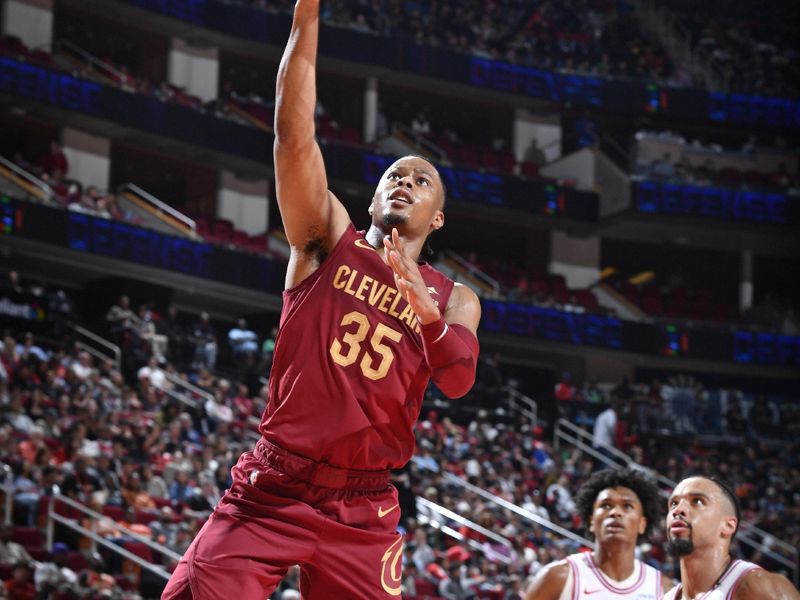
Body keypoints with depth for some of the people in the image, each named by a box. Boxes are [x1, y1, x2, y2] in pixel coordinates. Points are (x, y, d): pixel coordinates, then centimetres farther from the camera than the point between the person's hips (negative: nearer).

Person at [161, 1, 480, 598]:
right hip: (269, 493, -2)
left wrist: (430, 315, -31)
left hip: (363, 512, 2)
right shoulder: (330, 241, 6)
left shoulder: (455, 299, 10)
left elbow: (459, 380, -10)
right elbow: (294, 135, -7)